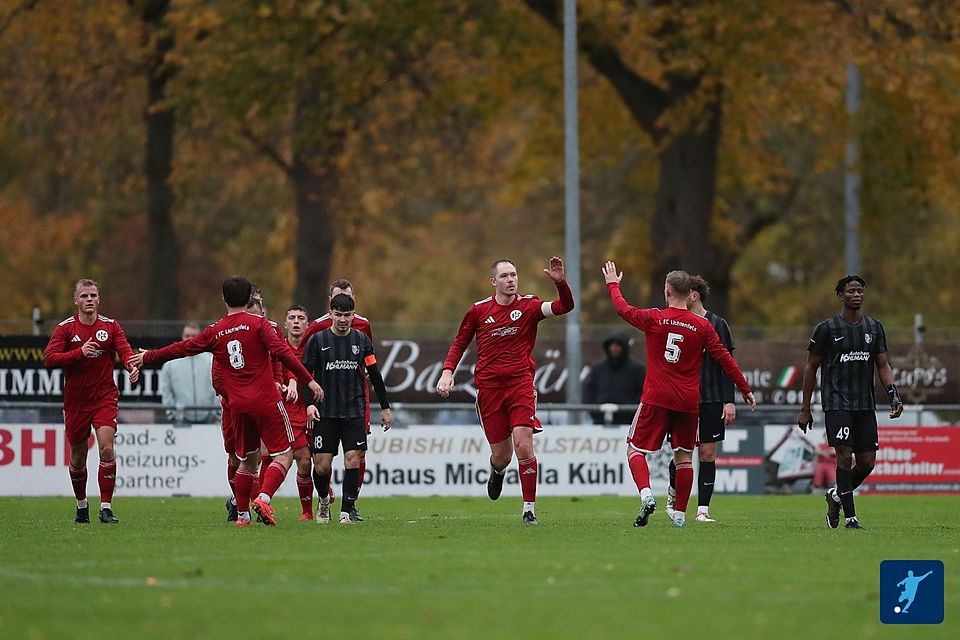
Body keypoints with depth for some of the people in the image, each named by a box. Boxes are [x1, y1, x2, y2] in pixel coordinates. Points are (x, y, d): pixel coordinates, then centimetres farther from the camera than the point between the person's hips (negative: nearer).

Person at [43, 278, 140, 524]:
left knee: (107, 447, -18)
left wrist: (132, 366, -32)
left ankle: (106, 507, -14)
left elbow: (124, 349, -10)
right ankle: (81, 505, 31)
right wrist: (80, 352, -22)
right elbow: (49, 358, -10)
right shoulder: (65, 328, 0)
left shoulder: (111, 326, 3)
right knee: (77, 456, 9)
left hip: (105, 397, -1)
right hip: (75, 400, 1)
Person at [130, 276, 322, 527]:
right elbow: (281, 352, -14)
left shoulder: (215, 332, 8)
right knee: (284, 453, -1)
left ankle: (242, 514, 16)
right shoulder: (258, 323, -3)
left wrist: (148, 357, 32)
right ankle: (263, 499, -21)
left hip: (238, 407, 4)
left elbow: (182, 349, 17)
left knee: (248, 459, 18)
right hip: (266, 402, -4)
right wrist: (309, 380, -12)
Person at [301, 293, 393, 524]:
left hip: (354, 412, 1)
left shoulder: (361, 340, 6)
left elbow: (374, 375, 11)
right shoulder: (318, 340, 0)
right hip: (325, 413, -1)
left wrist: (385, 407, 11)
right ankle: (324, 501, 26)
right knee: (322, 465, -2)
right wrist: (309, 403, -13)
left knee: (352, 459, -10)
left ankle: (347, 509, -3)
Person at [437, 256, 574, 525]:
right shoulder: (478, 311, 5)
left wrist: (560, 282, -30)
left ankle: (529, 508, -8)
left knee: (523, 445, -17)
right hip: (488, 388, 1)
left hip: (521, 384, -1)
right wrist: (447, 372, 5)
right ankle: (497, 472, 44)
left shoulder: (528, 306, 1)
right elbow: (459, 343, 17)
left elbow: (565, 306, -13)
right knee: (501, 455, 5)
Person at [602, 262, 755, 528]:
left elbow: (623, 308, 12)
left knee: (635, 449, 5)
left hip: (656, 399, -2)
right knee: (684, 457, 12)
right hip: (688, 402, 2)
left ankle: (646, 495, -20)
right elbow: (725, 359, 3)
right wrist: (745, 389, 13)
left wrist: (613, 284, 32)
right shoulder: (702, 326, -1)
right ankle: (680, 514, 11)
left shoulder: (654, 319, -5)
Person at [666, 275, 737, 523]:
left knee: (707, 453, -2)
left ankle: (703, 510, 1)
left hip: (711, 400, -2)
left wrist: (729, 401, -7)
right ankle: (673, 492, 26)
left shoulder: (717, 324, -1)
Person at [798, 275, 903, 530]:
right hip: (837, 402, -5)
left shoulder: (874, 327, 12)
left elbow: (883, 366, 15)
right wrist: (805, 409, 2)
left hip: (865, 404, 5)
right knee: (845, 456, -15)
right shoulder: (826, 328, -1)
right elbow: (810, 368, 4)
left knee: (867, 463, 1)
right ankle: (850, 517, -11)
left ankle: (836, 496, 27)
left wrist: (894, 396, -2)